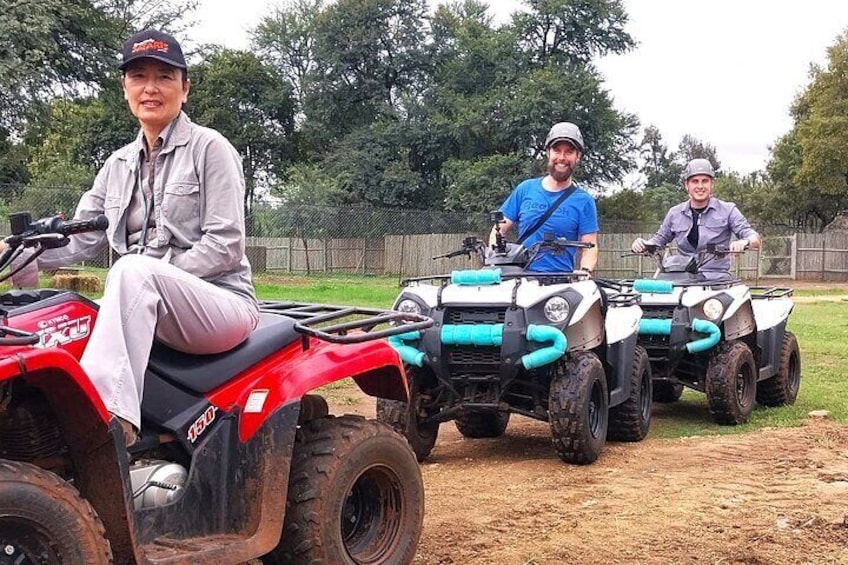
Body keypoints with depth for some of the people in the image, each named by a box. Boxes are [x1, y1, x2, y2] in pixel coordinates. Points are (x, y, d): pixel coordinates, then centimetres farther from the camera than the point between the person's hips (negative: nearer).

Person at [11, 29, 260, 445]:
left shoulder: (208, 148, 1)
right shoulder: (119, 165, 19)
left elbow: (226, 243, -8)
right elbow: (81, 237, 9)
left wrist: (159, 275, -18)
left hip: (220, 304, -6)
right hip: (152, 312, 6)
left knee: (135, 269, -35)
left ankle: (110, 415, -48)